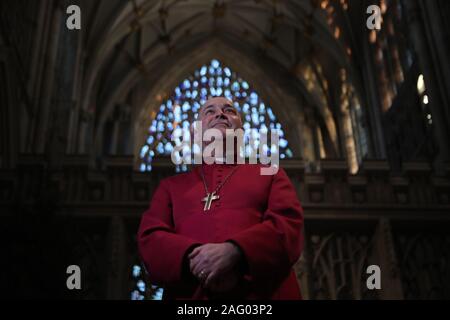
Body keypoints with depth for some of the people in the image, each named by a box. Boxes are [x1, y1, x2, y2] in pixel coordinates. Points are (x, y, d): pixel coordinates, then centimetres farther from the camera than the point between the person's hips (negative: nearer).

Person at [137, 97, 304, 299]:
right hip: (189, 294, 1)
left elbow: (289, 224, 0)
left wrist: (235, 251, -18)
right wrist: (193, 257, -15)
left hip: (262, 293, -1)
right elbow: (149, 238, 6)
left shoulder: (270, 174, 16)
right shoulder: (171, 185, 19)